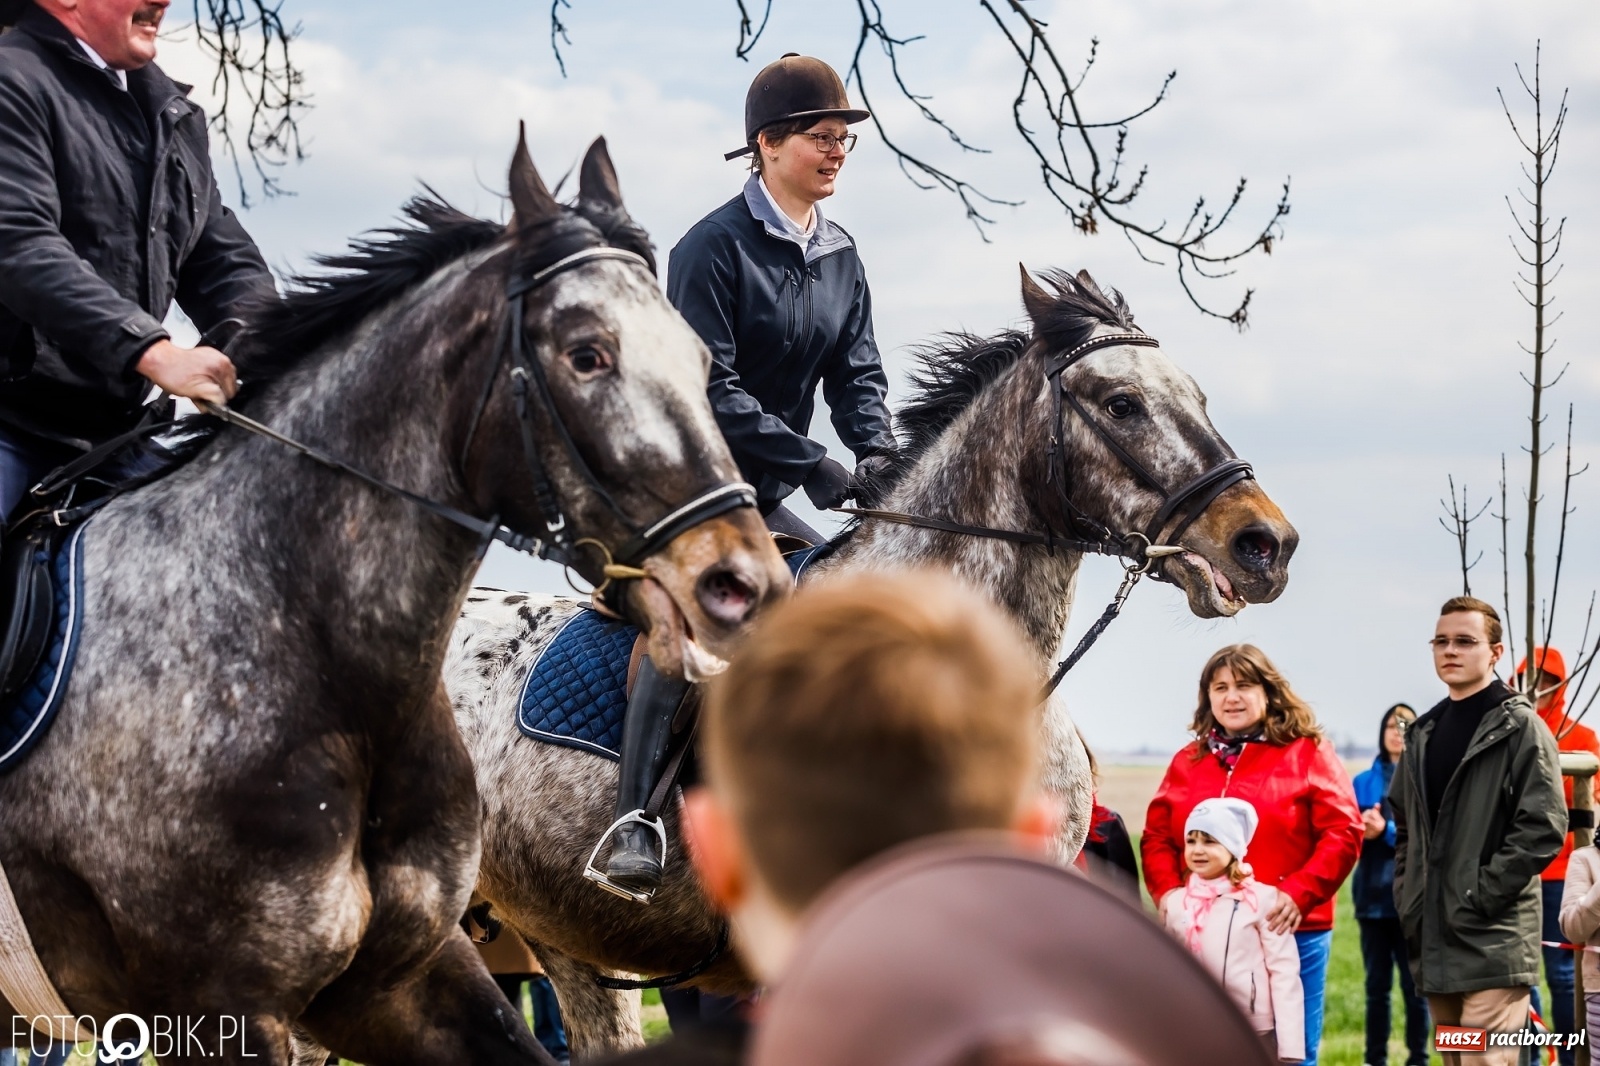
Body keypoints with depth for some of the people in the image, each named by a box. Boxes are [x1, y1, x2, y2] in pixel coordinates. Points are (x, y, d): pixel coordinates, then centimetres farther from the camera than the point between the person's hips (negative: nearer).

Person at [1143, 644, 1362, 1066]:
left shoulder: (1308, 753, 3)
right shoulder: (1188, 762, 15)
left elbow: (1343, 834, -5)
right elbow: (1156, 836, 12)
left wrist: (1298, 895, -17)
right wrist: (1167, 890, -7)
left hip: (1288, 934, -3)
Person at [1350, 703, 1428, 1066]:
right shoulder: (1363, 782, 11)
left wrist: (1387, 831, -19)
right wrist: (1361, 828, -17)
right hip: (1373, 896, 3)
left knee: (1414, 983, 0)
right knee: (1377, 983, 7)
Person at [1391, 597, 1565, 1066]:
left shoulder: (1520, 727, -4)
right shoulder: (1424, 734, 18)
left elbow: (1542, 828, -12)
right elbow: (1404, 827, 24)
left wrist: (1481, 896, -15)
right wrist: (1408, 897, 10)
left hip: (1494, 943, -7)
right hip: (1433, 942, 7)